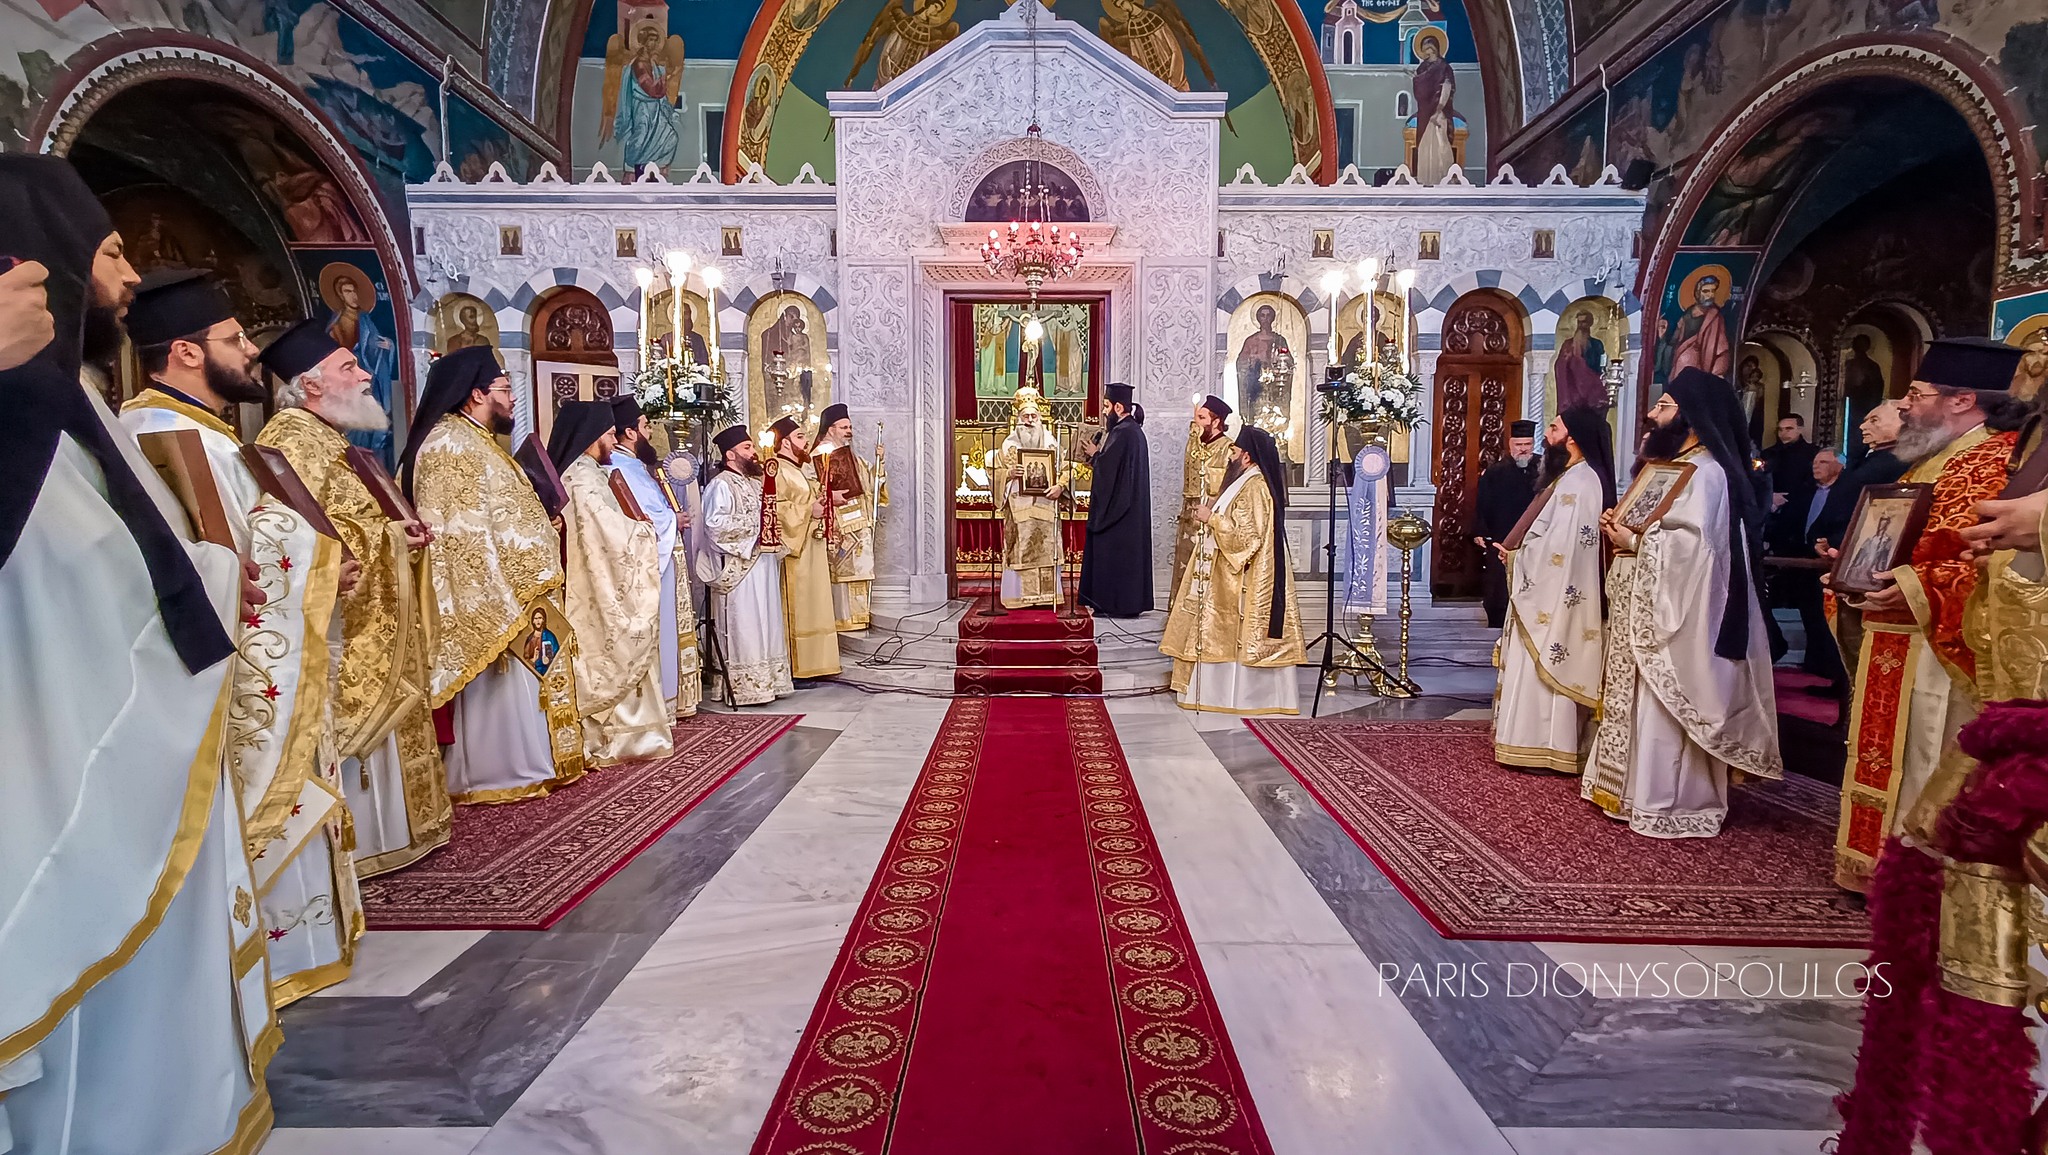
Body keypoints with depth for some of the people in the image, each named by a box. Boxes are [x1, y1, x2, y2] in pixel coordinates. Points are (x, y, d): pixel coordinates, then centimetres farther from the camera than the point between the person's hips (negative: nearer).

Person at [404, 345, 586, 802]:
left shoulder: (476, 442, 17)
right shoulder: (451, 445, -15)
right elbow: (463, 535, -22)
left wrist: (545, 525, 13)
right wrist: (505, 604, -23)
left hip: (514, 594, 10)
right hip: (492, 604, -10)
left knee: (520, 686, 15)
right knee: (502, 690, -2)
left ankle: (528, 761, 24)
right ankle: (500, 774, 8)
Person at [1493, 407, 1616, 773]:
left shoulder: (1577, 482, -17)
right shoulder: (1574, 477, 15)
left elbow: (1557, 545, -23)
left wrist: (1514, 555, -9)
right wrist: (1516, 551, 4)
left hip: (1556, 594, -10)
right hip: (1551, 591, 10)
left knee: (1542, 668, -4)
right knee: (1547, 666, 13)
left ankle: (1542, 746, 3)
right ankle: (1546, 743, 20)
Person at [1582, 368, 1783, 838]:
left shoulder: (1706, 471, -13)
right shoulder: (1670, 464, 18)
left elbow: (1691, 543, -24)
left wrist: (1634, 541, -16)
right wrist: (1622, 528, 4)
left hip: (1674, 611, -10)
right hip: (1646, 609, 10)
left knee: (1664, 704, -6)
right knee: (1642, 701, 12)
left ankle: (1667, 803, 1)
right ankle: (1637, 788, 19)